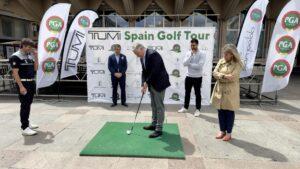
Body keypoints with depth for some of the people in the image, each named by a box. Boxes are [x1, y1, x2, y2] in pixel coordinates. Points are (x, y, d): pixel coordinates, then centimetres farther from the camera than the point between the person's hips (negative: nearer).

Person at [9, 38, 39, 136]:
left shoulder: (29, 56, 11)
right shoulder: (16, 57, -11)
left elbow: (35, 69, 9)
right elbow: (15, 73, -16)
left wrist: (35, 56, 2)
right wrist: (21, 86, -21)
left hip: (31, 82, 8)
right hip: (23, 83, -8)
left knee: (28, 104, 16)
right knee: (25, 105, -6)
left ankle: (26, 122, 31)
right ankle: (24, 128, -1)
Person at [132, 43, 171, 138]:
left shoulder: (152, 54, -20)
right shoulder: (142, 58, 9)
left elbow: (155, 71, -25)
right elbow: (144, 72, 9)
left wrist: (147, 82, -16)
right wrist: (143, 85, -2)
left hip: (159, 83, -9)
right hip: (151, 84, 9)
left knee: (159, 106, -3)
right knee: (154, 105, 17)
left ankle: (159, 129, 4)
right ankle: (154, 124, 30)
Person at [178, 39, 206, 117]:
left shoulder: (201, 54, -9)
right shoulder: (188, 53, 3)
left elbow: (199, 66, -22)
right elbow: (184, 64, -11)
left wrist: (189, 64, -14)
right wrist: (191, 55, -17)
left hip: (197, 77, -4)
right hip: (189, 76, 4)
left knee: (197, 93, 7)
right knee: (187, 93, 15)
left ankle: (197, 109, 19)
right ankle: (185, 107, 29)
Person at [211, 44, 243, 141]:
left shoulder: (237, 64, -10)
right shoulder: (221, 61, 6)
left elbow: (232, 77, -21)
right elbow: (214, 73, -5)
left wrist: (220, 76, -15)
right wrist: (224, 76, -20)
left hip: (230, 92, -5)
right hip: (219, 90, 5)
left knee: (229, 112, 6)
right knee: (221, 111, 12)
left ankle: (229, 133, 20)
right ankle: (222, 131, 27)